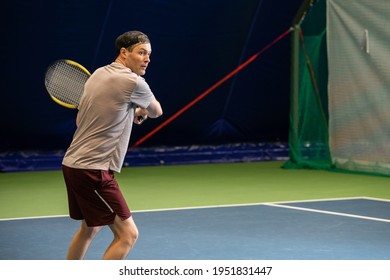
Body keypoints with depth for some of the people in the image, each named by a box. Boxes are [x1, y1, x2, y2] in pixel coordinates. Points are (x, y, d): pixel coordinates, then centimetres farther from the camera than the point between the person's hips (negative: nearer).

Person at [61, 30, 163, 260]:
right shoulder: (133, 82, -13)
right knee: (128, 234, -8)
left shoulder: (98, 74, 12)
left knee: (89, 228, 26)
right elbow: (156, 111, 6)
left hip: (73, 163, 10)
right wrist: (140, 110, 29)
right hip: (93, 170, -10)